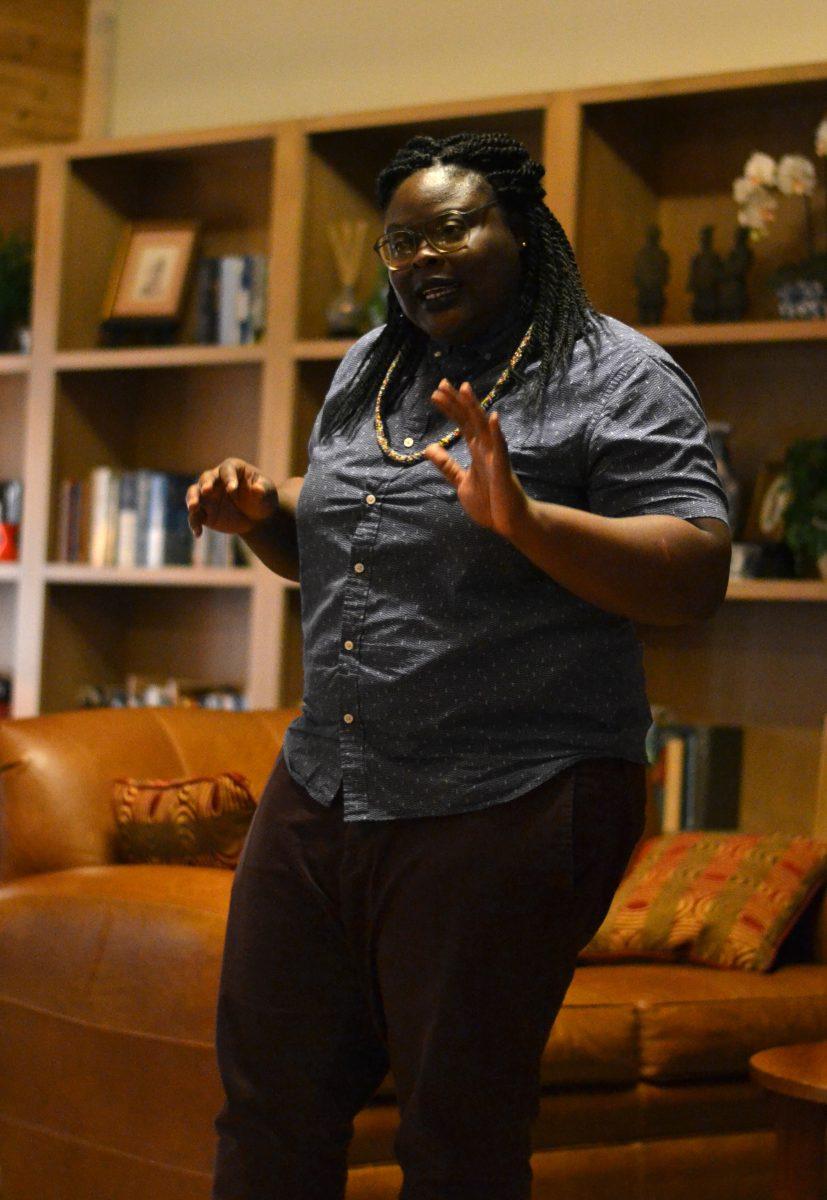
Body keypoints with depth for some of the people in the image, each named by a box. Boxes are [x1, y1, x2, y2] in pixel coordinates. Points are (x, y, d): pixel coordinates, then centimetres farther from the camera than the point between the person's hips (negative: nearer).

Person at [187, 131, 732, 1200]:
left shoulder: (615, 378, -7)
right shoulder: (368, 370, 15)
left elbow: (696, 579, -16)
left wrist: (526, 519, -29)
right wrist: (261, 513, 5)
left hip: (504, 815, -7)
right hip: (318, 792, 7)